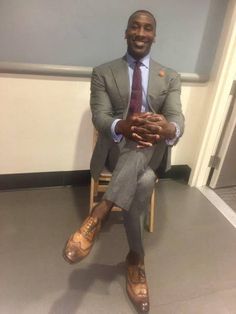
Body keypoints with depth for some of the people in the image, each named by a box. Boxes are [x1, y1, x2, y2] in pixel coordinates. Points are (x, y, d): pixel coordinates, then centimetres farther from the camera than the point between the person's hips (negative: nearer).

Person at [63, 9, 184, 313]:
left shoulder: (170, 77, 10)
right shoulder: (103, 73, 6)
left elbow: (176, 118, -6)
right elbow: (99, 117, -9)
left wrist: (169, 129, -35)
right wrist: (122, 127, -35)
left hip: (152, 151, 2)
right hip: (117, 148, -1)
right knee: (143, 181, -33)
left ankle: (100, 212, -34)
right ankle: (136, 257, -16)